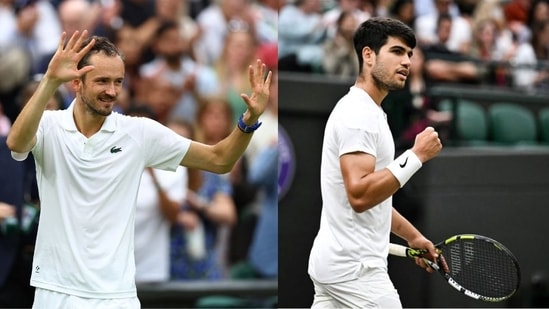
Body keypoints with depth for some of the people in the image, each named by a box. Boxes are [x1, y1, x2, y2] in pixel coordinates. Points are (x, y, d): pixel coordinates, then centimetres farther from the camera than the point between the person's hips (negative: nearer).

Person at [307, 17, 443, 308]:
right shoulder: (358, 113, -15)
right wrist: (416, 156, -23)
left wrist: (412, 235, 27)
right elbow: (360, 195, -26)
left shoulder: (362, 111, 18)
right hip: (355, 269, -10)